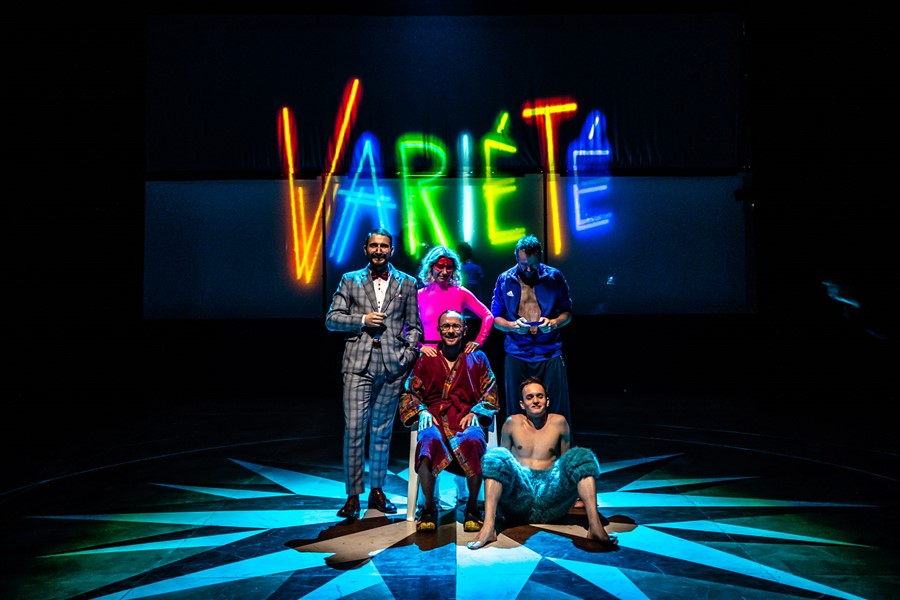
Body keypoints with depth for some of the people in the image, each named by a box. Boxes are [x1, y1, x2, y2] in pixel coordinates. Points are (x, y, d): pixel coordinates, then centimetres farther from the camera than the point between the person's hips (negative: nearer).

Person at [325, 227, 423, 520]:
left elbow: (414, 326, 10)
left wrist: (409, 356, -3)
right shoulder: (350, 280, 9)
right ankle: (353, 496, 6)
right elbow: (331, 319, 5)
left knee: (382, 430, 10)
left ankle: (377, 490, 22)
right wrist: (362, 319, -9)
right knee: (354, 430, -4)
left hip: (393, 366, 1)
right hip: (359, 364, -1)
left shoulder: (407, 283, 10)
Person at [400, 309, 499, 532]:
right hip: (434, 418, 0)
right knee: (429, 441, -37)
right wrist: (422, 412, -5)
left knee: (473, 442, -37)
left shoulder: (477, 359, 16)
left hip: (467, 418, 0)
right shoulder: (426, 360, 16)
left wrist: (475, 413, -5)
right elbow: (409, 394, 14)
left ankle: (472, 508, -18)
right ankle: (429, 508, -21)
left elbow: (490, 394, 12)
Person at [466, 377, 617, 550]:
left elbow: (567, 461, 22)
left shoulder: (559, 422, 14)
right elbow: (501, 461, 18)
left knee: (583, 455, -17)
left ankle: (595, 526, -34)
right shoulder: (512, 423, 11)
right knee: (495, 454, -25)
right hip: (518, 494, 0)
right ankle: (488, 527, -40)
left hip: (551, 495, 1)